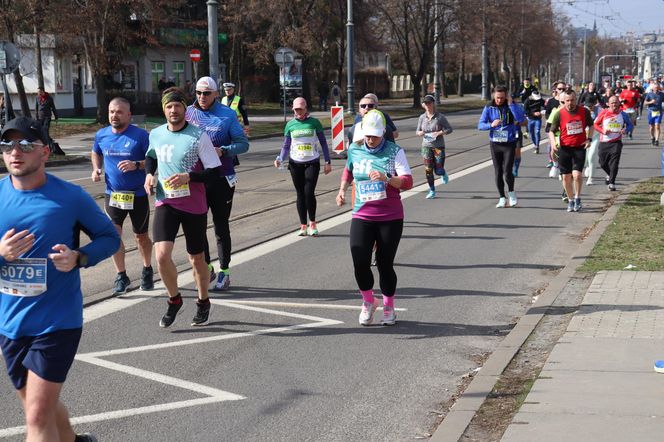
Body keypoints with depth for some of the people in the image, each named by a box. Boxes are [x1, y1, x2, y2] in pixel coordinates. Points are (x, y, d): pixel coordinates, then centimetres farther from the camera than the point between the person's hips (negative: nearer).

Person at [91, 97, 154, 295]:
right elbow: (96, 153, 21)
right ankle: (121, 276, 4)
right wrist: (96, 168, 2)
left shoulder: (140, 135, -12)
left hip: (137, 195, -2)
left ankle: (147, 270, 35)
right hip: (112, 194, 3)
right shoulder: (101, 135, 1)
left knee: (141, 236, 11)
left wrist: (136, 165, -27)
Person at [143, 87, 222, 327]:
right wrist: (149, 174, 4)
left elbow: (215, 170, -11)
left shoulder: (199, 135, -10)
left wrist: (188, 177, -24)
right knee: (161, 255, -15)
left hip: (194, 206, -2)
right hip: (166, 202, 2)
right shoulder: (155, 134, 2)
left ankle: (203, 303, 33)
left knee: (197, 258, 10)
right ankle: (174, 299, 10)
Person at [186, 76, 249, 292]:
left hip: (221, 179, -2)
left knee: (221, 226, 7)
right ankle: (206, 267, 22)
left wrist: (223, 151, -22)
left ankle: (224, 271, 18)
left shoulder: (227, 114, -4)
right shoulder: (188, 113, 2)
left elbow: (243, 143, -5)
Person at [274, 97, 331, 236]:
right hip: (295, 163, 2)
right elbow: (286, 146, 9)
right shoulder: (290, 125, 5)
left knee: (309, 192, -13)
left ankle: (312, 224, 2)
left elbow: (323, 143, 5)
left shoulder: (314, 123, 0)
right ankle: (303, 226, 11)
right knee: (300, 194, 4)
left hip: (312, 163, -2)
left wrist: (328, 162, 2)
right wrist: (280, 159, -8)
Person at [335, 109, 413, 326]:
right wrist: (342, 190, 11)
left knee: (385, 264, 3)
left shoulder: (394, 151, -6)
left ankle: (388, 307, 27)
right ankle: (368, 302, 19)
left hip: (391, 218, -2)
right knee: (360, 263, -9)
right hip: (362, 216, 2)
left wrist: (386, 178, -28)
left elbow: (408, 182, -13)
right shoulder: (354, 150, 3)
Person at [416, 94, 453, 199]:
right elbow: (417, 131, 12)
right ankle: (432, 191, 14)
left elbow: (449, 129, -3)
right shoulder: (422, 117, 3)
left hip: (438, 146, -3)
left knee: (438, 170, -2)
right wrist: (419, 133, -12)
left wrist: (440, 133, -19)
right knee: (428, 170, 0)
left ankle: (443, 174, 36)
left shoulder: (440, 117, -7)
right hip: (426, 146, 3)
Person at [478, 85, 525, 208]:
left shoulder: (510, 106, -4)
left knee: (507, 172, -12)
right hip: (495, 144, 3)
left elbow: (521, 119, -20)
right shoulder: (489, 108, 1)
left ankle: (511, 192, 13)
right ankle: (502, 198, 18)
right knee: (498, 172, 7)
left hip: (509, 143, -2)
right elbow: (480, 125, -3)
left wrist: (511, 103, -21)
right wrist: (491, 125, -22)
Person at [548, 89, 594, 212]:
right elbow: (551, 131, 1)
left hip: (580, 147, -1)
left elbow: (590, 125, 16)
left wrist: (589, 138, 1)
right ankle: (570, 200, 23)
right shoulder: (559, 114, -5)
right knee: (566, 176, 5)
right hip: (564, 148, 1)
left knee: (577, 174, -14)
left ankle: (577, 198, 8)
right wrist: (553, 142, -18)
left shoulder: (584, 111, 0)